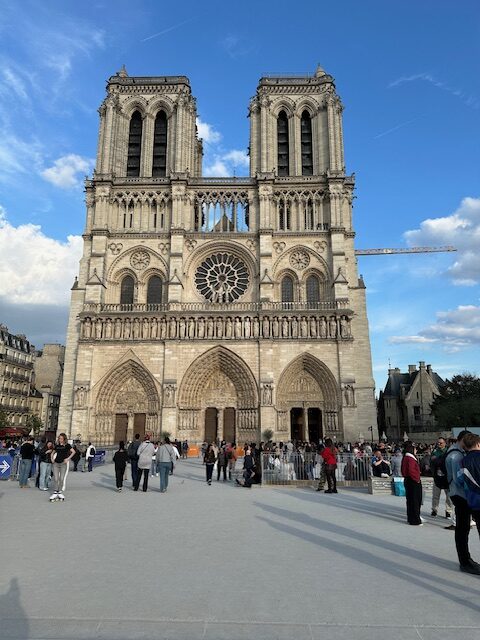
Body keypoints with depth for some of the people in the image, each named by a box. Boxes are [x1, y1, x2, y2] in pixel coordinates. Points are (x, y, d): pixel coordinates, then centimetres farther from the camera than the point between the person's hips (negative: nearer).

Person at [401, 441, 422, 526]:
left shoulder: (406, 458, 13)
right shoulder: (410, 459, -19)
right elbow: (411, 471, -29)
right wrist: (417, 479, -15)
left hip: (408, 481, 10)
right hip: (413, 482, -10)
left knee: (410, 501, 16)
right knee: (414, 501, -3)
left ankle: (411, 519, 25)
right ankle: (415, 520, 3)